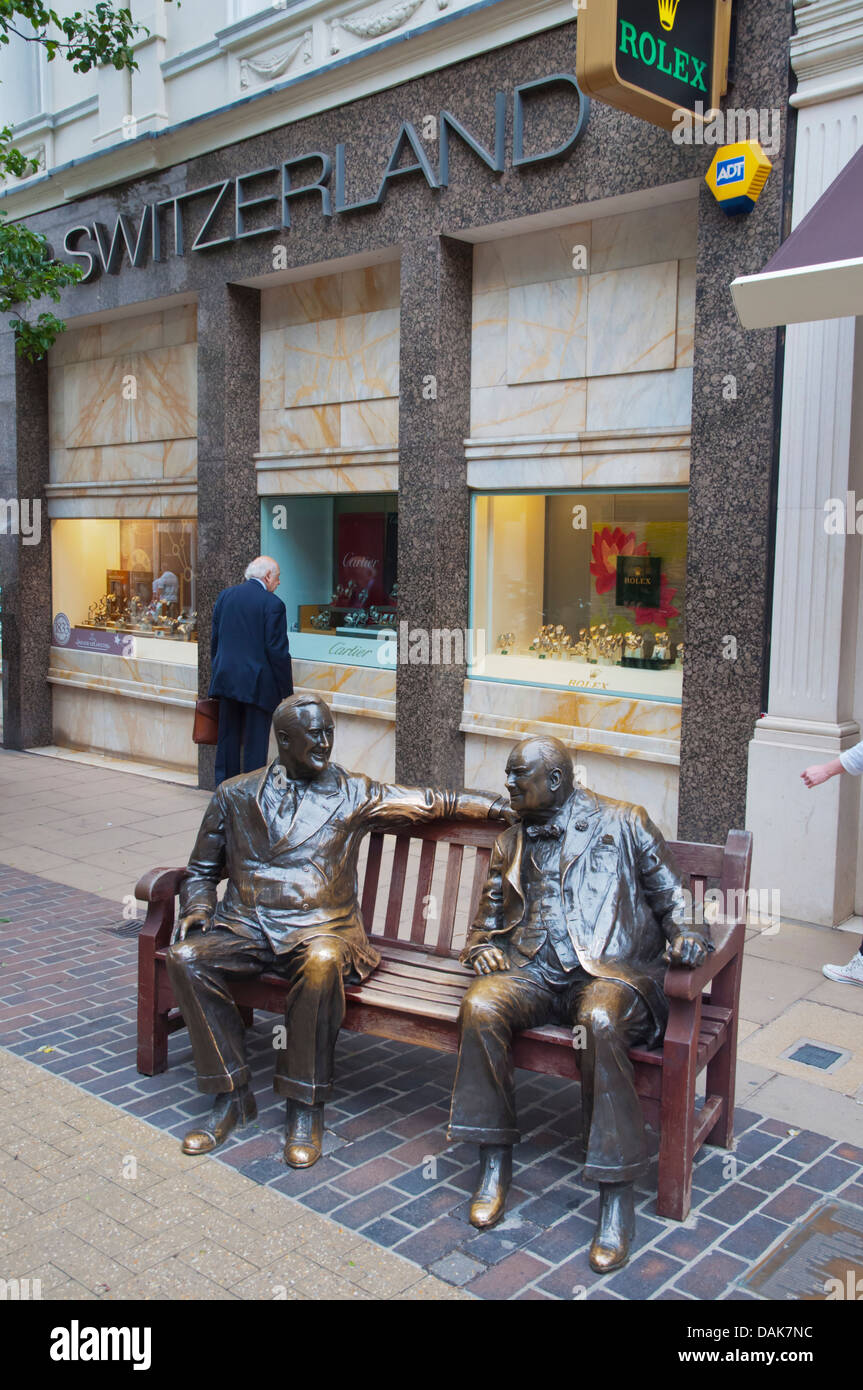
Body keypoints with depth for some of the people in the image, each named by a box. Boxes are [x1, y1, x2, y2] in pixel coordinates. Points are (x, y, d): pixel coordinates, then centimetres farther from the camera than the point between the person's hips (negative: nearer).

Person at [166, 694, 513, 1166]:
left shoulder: (353, 794, 8)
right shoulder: (235, 795, 12)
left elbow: (433, 802, 9)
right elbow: (203, 869, 19)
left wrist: (507, 805, 1)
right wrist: (197, 909, -2)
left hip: (320, 927, -2)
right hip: (245, 923, 2)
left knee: (322, 963, -36)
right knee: (185, 957, -26)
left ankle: (305, 1106, -19)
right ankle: (231, 1095, -11)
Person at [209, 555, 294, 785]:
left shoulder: (225, 595, 8)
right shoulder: (273, 604, -11)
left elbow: (214, 640, 13)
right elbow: (277, 651, -12)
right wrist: (287, 690, -5)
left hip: (226, 679, 6)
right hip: (257, 683, -6)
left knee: (228, 738, 14)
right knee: (255, 741, 2)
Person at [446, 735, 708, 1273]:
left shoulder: (622, 823, 9)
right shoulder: (511, 844, 22)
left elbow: (671, 895, 9)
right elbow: (488, 917, 27)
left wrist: (685, 936, -11)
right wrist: (482, 946, 4)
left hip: (611, 969, -4)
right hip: (534, 971, 4)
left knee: (600, 1021, -38)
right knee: (480, 1006, -28)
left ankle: (617, 1193, -26)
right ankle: (495, 1161, -13)